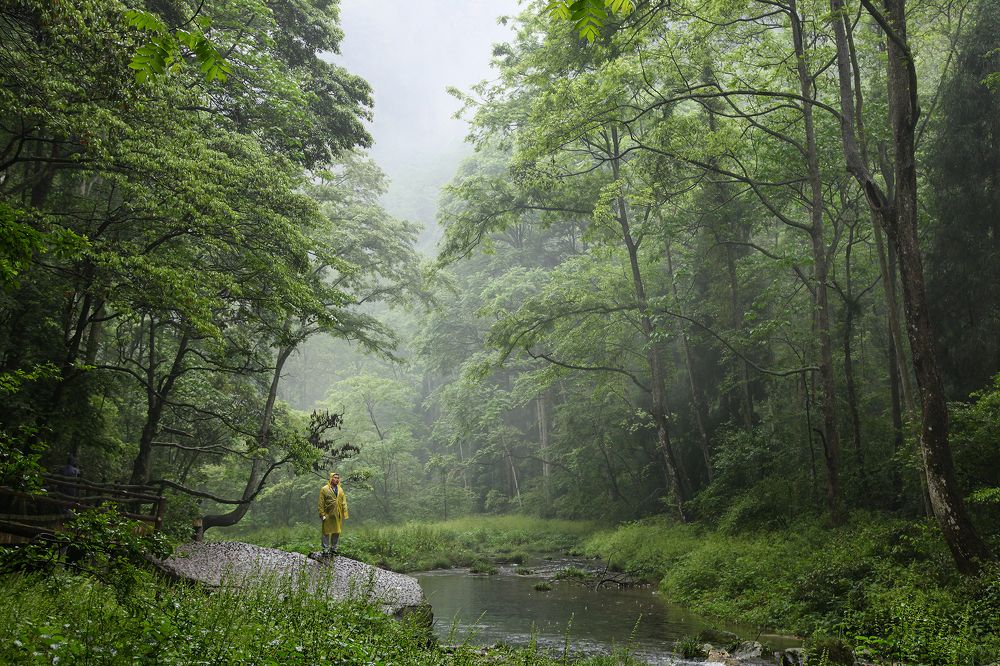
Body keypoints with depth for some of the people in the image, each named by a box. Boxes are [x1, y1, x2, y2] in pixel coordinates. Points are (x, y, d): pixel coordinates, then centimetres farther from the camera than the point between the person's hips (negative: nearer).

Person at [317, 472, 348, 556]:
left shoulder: (340, 489, 10)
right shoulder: (324, 489, -4)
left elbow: (344, 502, 11)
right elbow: (321, 503, -5)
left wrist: (345, 513, 4)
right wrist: (322, 514, -11)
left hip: (338, 515, 5)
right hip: (328, 515, -5)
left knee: (337, 532, 10)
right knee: (326, 533, 1)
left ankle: (334, 549, 22)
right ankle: (326, 550, 8)